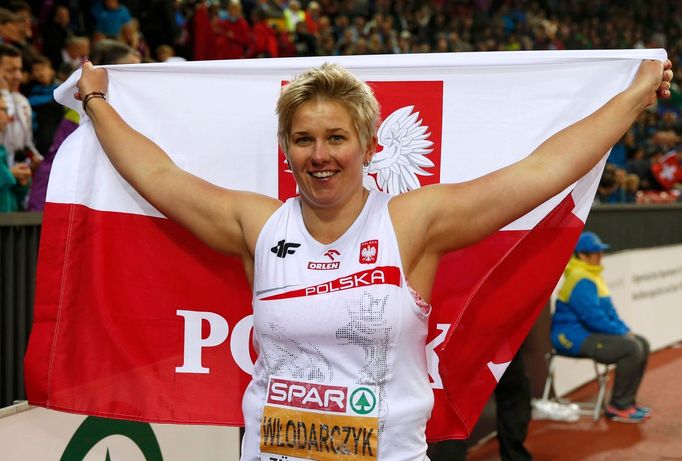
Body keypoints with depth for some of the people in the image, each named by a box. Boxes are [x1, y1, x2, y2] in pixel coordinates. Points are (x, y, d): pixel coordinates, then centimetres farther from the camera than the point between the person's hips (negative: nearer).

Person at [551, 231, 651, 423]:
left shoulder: (593, 276, 16)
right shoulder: (580, 281, -18)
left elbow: (609, 312, 21)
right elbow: (594, 317, -24)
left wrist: (626, 330, 6)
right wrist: (622, 333, -15)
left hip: (589, 334, 11)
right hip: (575, 337, -11)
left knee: (642, 344, 6)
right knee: (632, 349, -23)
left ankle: (627, 402, 11)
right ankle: (618, 407, -11)